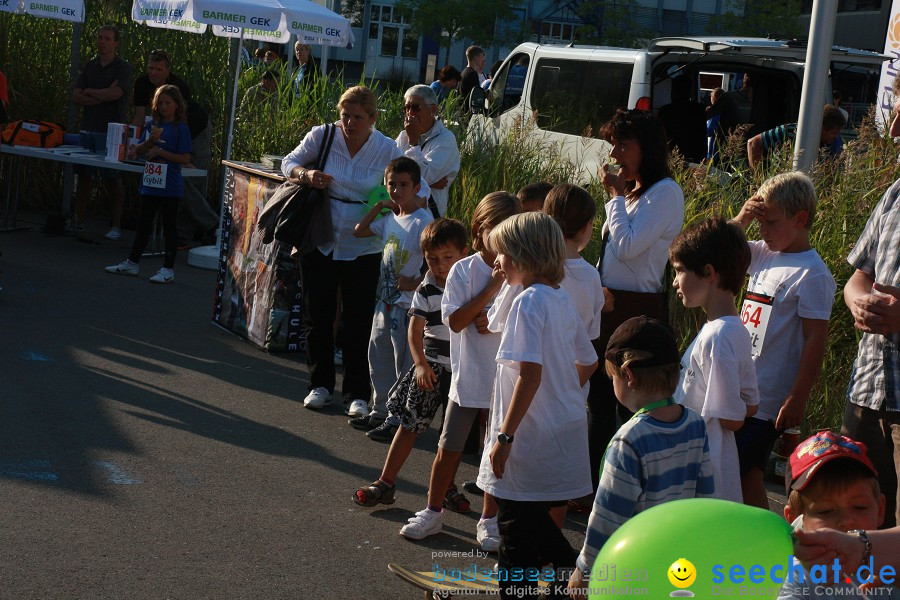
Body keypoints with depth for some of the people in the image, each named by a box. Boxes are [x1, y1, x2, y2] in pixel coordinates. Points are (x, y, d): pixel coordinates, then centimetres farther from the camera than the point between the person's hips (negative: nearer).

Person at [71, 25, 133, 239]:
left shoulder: (123, 68, -2)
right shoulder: (89, 66, 13)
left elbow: (115, 93, -18)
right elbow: (76, 97, 5)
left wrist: (89, 92, -3)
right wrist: (103, 97, -8)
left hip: (110, 131, -5)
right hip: (88, 129, 5)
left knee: (111, 178, -4)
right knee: (84, 176, 5)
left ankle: (117, 225, 2)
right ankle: (78, 222, 12)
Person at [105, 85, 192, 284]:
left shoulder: (181, 128, -8)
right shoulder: (153, 125, 8)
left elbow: (186, 158, -13)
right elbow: (138, 151, 9)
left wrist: (161, 152, -16)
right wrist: (149, 141, -10)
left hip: (170, 186, -6)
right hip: (150, 183, 6)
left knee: (169, 226, 1)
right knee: (143, 223, 14)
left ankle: (168, 269, 7)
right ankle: (132, 262, 23)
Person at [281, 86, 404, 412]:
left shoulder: (387, 149, -7)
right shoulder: (322, 136, -7)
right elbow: (289, 162, 5)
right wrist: (306, 174, -17)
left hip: (363, 248, -1)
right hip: (320, 241, 1)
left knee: (359, 323, 2)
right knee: (318, 315, 10)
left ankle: (357, 392, 15)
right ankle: (320, 384, 26)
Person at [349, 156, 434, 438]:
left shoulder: (423, 221, -16)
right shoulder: (390, 218, 9)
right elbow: (359, 231, 22)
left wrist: (415, 283, -20)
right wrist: (378, 207, 11)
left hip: (408, 304, -9)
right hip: (385, 301, 9)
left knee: (405, 364, -2)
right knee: (379, 359, 17)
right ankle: (380, 412, 30)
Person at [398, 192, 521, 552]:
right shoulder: (464, 270, -4)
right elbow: (455, 320, -13)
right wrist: (491, 287, -18)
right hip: (468, 376, 0)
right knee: (449, 448, 9)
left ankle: (489, 520, 22)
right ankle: (433, 512, 24)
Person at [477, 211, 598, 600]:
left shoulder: (529, 302, -18)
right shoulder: (562, 299, 8)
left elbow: (530, 373, -25)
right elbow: (587, 363, 18)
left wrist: (505, 436, -22)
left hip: (530, 439, -8)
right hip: (563, 433, 9)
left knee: (517, 531, 1)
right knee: (533, 520, 21)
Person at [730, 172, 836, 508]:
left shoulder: (811, 274, -15)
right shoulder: (764, 255, 8)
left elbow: (816, 341, -17)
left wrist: (797, 399, -18)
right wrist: (740, 220, 1)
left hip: (769, 401, -8)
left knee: (745, 471, -4)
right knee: (745, 471, 12)